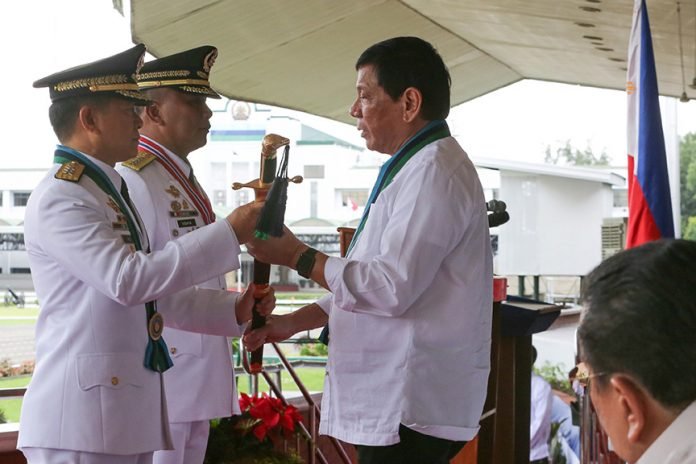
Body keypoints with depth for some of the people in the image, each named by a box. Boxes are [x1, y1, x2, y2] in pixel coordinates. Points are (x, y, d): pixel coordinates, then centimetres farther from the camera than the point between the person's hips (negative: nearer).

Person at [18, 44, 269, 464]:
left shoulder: (110, 190, 18)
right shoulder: (59, 198, -13)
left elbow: (151, 294, 21)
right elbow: (128, 279, -24)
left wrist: (236, 312, 10)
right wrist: (229, 233, -20)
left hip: (127, 409, 9)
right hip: (82, 418, -9)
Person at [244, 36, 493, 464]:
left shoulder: (434, 172, -16)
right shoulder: (414, 168, 17)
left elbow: (391, 288, -23)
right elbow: (369, 279, 21)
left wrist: (297, 256, -13)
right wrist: (293, 322, 13)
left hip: (412, 405, -10)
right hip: (394, 397, 10)